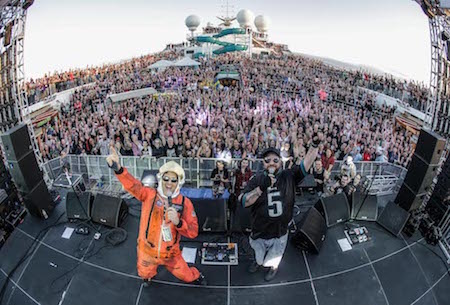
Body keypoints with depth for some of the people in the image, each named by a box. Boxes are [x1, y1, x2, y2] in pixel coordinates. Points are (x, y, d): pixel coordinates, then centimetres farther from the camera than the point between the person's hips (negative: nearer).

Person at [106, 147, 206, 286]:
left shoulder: (185, 202, -14)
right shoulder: (150, 194, -15)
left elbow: (193, 231, -15)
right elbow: (132, 185, -34)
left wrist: (178, 222, -33)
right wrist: (118, 169, -53)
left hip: (171, 254, 0)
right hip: (147, 252, 1)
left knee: (186, 275, 18)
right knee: (145, 274, 28)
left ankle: (196, 276, 54)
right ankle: (149, 276, 65)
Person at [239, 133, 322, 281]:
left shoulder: (289, 176, -11)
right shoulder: (257, 180, -13)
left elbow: (306, 164, -20)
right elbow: (243, 202, -19)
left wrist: (315, 144, -33)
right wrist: (261, 188, -32)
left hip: (280, 233, 0)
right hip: (259, 233, 0)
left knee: (273, 260, 23)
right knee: (259, 255, 25)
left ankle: (274, 267, 58)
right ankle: (259, 261, 61)